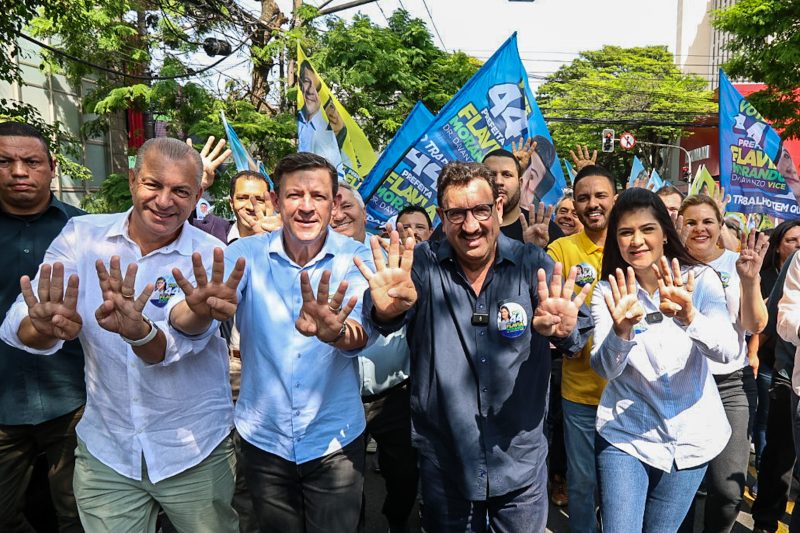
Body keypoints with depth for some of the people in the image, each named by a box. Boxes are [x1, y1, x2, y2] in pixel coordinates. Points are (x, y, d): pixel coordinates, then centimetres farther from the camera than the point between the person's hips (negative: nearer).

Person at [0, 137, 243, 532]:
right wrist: (44, 327, -40)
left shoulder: (211, 260, -13)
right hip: (104, 451, 2)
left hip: (195, 453, -1)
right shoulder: (80, 236, -6)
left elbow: (178, 341, -28)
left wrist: (138, 332, -50)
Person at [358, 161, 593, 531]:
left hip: (520, 463, 1)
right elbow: (387, 316, -25)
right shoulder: (423, 265, -9)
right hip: (443, 463, 0)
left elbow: (577, 329, -19)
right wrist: (387, 310, -48)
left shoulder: (534, 264, -8)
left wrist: (564, 328, -43)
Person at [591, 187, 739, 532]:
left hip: (691, 436, 1)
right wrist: (621, 330, -39)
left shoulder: (701, 279, -8)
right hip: (625, 435, -1)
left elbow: (728, 350, -22)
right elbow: (604, 369, -19)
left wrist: (689, 317, -41)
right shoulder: (608, 291, -8)